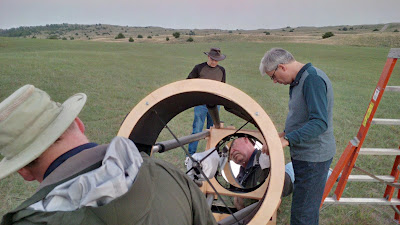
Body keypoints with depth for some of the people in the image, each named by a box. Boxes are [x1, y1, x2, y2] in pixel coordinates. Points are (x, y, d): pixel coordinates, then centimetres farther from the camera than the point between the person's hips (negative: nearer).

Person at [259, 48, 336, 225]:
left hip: (312, 157, -10)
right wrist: (285, 133, 11)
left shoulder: (313, 79, -20)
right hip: (305, 154, 10)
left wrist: (287, 140, -32)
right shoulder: (300, 80, 12)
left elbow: (320, 122, -29)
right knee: (308, 210, 21)